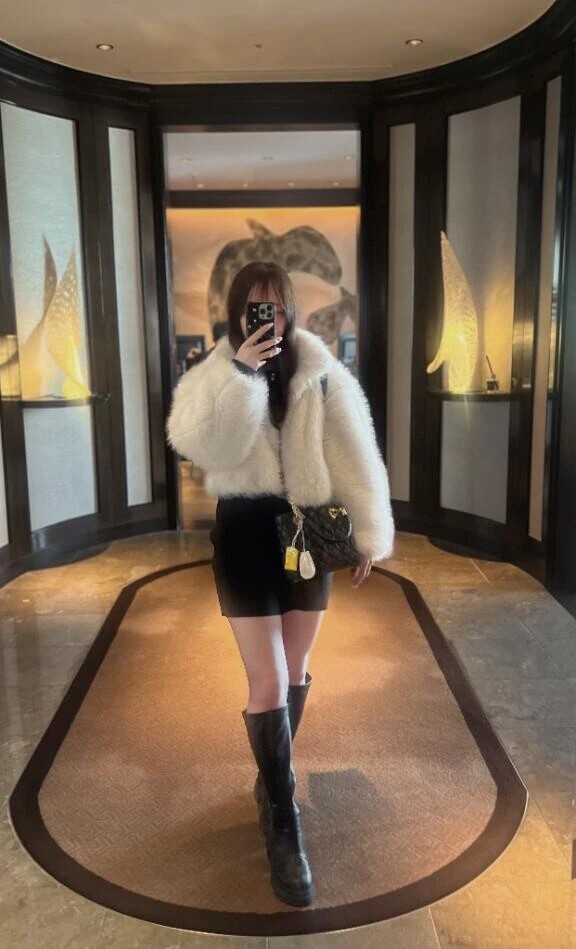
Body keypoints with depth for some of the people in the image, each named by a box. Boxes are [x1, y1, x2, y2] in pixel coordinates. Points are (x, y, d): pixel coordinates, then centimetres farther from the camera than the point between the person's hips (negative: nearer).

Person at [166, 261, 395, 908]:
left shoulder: (323, 375, -3)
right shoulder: (215, 374, -4)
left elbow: (357, 457, -2)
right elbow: (199, 446, -23)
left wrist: (370, 535, -3)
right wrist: (240, 372, -28)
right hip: (244, 535, -1)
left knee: (295, 672, 15)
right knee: (267, 684, -3)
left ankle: (273, 776, 42)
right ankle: (283, 827, 13)